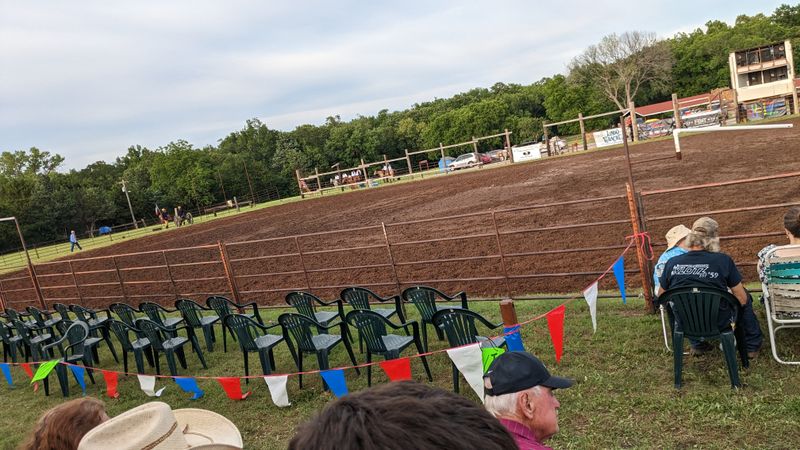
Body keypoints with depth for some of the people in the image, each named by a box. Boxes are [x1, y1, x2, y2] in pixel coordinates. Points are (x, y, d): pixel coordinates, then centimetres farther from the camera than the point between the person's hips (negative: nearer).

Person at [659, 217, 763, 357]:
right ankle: (752, 345, 39)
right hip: (718, 324, -1)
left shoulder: (672, 263, -10)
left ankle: (697, 345, 41)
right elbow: (742, 299, -7)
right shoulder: (723, 260, -16)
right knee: (746, 298, 26)